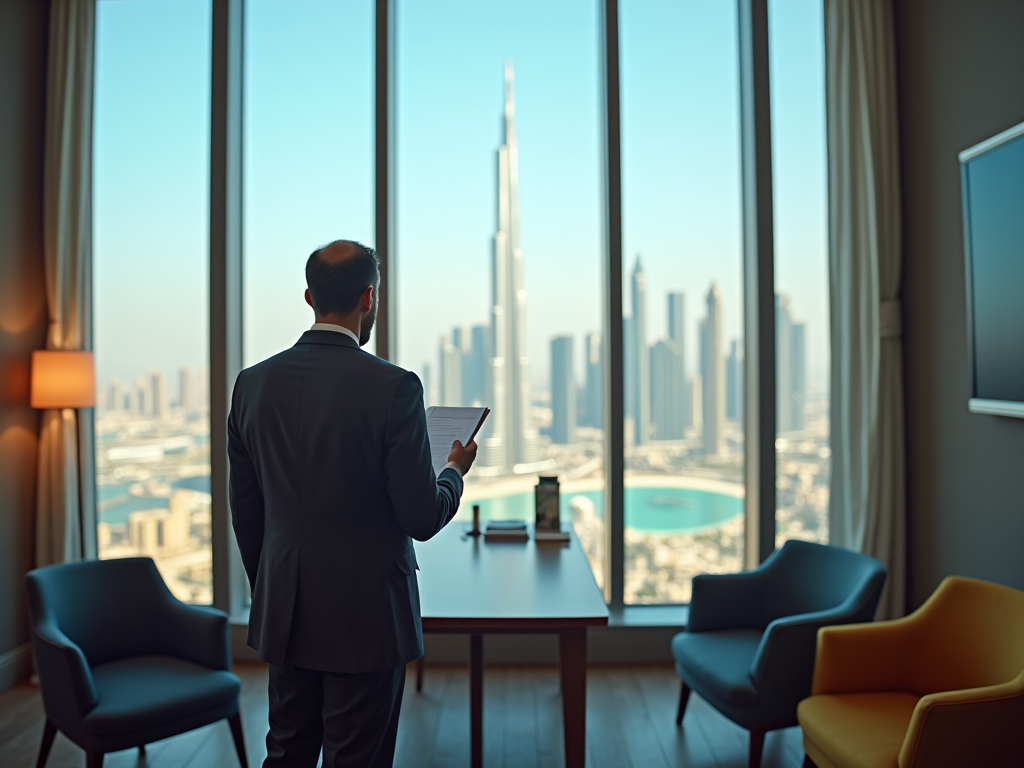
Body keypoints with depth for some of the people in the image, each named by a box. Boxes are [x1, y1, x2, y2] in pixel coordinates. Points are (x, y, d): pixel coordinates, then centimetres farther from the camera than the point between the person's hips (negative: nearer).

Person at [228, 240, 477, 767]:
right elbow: (422, 519, -15)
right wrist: (455, 470, 6)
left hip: (284, 615, 5)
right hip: (366, 615, -5)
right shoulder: (393, 387, -17)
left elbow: (244, 513, 6)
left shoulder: (252, 383, -1)